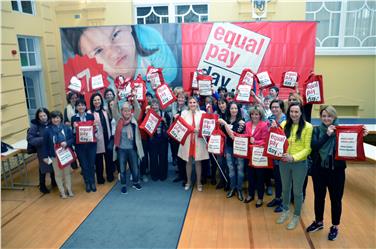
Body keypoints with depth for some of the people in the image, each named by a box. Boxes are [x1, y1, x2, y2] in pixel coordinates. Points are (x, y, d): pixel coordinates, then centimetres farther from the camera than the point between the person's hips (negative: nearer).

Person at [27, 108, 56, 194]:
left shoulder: (52, 123, -7)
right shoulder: (35, 125, -13)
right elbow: (30, 139, -16)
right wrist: (43, 139, -25)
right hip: (42, 150, -3)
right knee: (43, 167, 10)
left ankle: (54, 182, 40)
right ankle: (42, 186, 29)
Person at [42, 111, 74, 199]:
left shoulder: (66, 128, -7)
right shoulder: (48, 130, -7)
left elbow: (72, 139, -2)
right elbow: (45, 144, -2)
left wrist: (67, 143, -23)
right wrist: (45, 156, -4)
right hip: (54, 155, 0)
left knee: (67, 172, 13)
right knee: (58, 174, 9)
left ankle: (69, 190, 28)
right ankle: (62, 192, 24)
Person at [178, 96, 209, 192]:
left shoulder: (202, 113, 1)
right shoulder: (184, 113, 5)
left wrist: (199, 130, -20)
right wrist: (176, 120, -15)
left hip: (198, 141, -1)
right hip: (187, 140, 1)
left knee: (198, 161, 7)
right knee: (188, 161, 11)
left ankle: (199, 182, 22)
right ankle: (188, 181, 28)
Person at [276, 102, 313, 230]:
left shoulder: (308, 127, -12)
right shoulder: (284, 124, -1)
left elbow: (308, 148, -12)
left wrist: (293, 157, -24)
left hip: (299, 163, -3)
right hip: (284, 162, 3)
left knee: (297, 191, 13)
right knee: (285, 188, 20)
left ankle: (296, 216, 34)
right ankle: (285, 211, 42)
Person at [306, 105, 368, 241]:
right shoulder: (316, 130, 0)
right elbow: (314, 146, -15)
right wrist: (327, 134, -21)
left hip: (336, 170, -2)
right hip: (319, 169, 2)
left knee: (336, 199, 9)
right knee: (319, 197, 16)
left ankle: (335, 227, 29)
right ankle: (319, 222, 36)